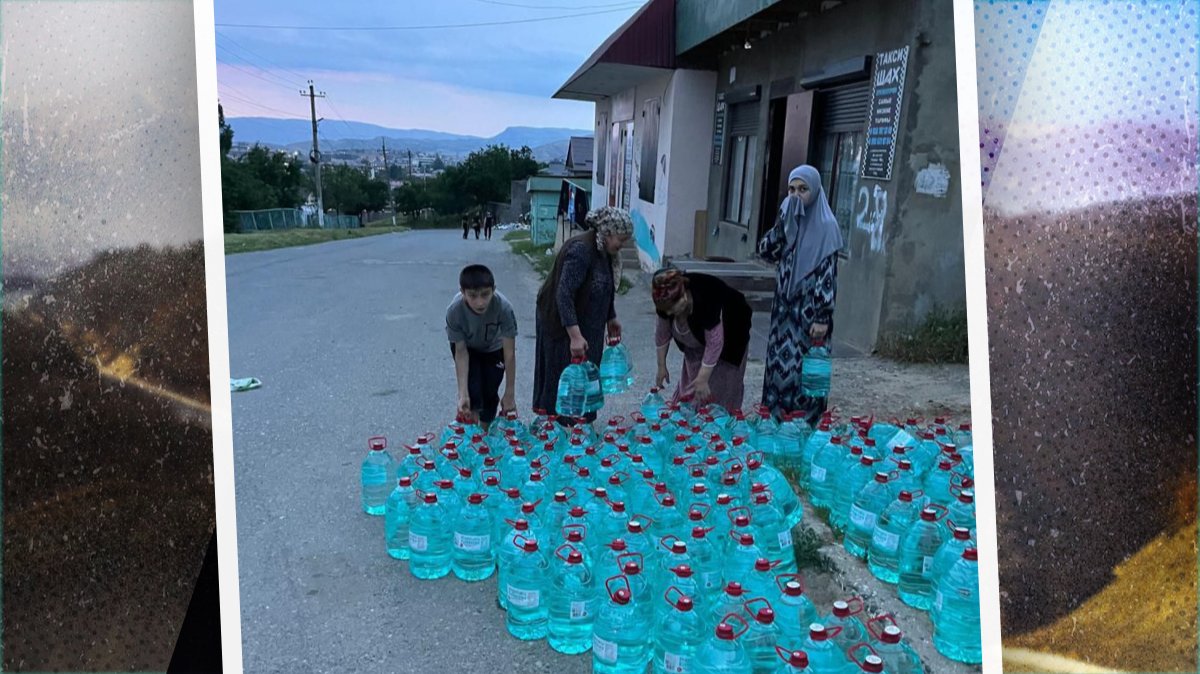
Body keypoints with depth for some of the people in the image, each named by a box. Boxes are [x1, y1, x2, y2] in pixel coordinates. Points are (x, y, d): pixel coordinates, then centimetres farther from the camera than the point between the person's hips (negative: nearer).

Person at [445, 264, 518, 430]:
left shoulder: (504, 308, -39)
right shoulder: (454, 311, -36)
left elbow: (509, 353, -31)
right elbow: (461, 353, -26)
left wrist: (509, 394, -27)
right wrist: (463, 395, -31)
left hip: (494, 347, 0)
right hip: (466, 346, 0)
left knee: (490, 393, -3)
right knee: (473, 390, -15)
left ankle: (485, 431, 22)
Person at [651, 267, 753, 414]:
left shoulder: (705, 302, -42)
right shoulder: (666, 301, -24)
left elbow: (714, 344, -33)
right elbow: (663, 333, -8)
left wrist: (702, 380, -28)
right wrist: (661, 366, -4)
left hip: (728, 334, -5)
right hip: (698, 339, 5)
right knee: (690, 380, 6)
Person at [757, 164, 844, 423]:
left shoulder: (825, 226, -11)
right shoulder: (789, 219, 8)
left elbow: (828, 274, -14)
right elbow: (765, 252, 4)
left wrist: (823, 317, -18)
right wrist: (782, 223, -9)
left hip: (810, 309, -6)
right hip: (785, 305, 6)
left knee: (805, 368, -1)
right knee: (779, 363, 11)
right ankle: (776, 419, 23)